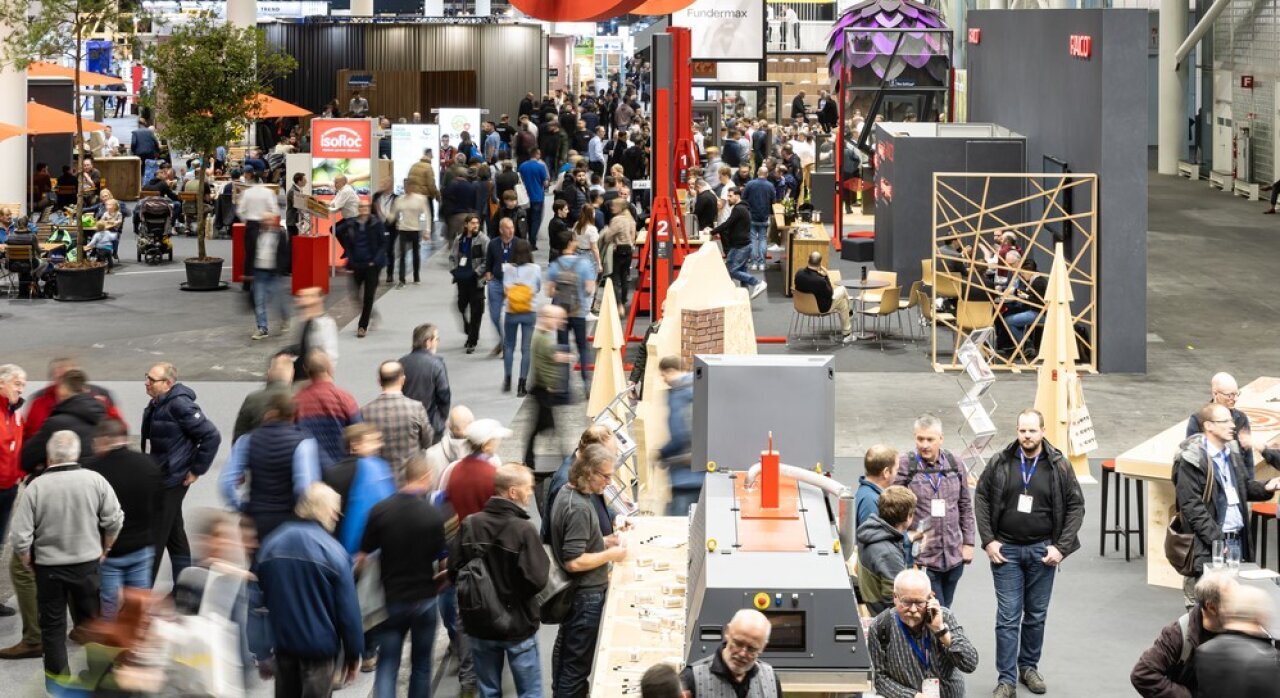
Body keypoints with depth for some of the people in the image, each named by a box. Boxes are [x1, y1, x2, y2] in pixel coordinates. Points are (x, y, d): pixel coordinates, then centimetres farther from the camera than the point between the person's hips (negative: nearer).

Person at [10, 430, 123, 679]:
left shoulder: (35, 487, -16)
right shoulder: (94, 480, -12)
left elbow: (20, 538, -15)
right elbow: (114, 521, -6)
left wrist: (28, 564, 3)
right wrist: (104, 550, 12)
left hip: (48, 566, -2)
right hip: (88, 564, 2)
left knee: (52, 622, 14)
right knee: (89, 618, 18)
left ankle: (58, 673, 20)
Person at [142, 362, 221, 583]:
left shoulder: (180, 406, -19)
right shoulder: (156, 404, 8)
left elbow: (212, 436, -19)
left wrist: (197, 470, -15)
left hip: (172, 480, -10)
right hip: (157, 478, 10)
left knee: (155, 538, -6)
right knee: (174, 536, 16)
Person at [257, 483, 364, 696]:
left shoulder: (271, 543, 2)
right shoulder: (333, 551, -16)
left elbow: (264, 595, 11)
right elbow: (348, 609, -13)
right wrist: (353, 654, -3)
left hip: (283, 640, 5)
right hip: (320, 644, -5)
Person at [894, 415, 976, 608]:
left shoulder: (954, 464, 7)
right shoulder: (904, 466, -8)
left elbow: (965, 505, 15)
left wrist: (968, 542, 10)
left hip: (953, 556, 5)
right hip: (921, 558, -5)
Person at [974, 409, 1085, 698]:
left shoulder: (1059, 466, -4)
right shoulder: (1000, 463, -3)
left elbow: (1076, 506, 1)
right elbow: (981, 498, 4)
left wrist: (1061, 546, -6)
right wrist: (988, 540, -3)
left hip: (1042, 551, 1)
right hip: (1006, 549, -1)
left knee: (1036, 614, 11)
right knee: (1008, 617, -3)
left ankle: (1029, 666, 28)